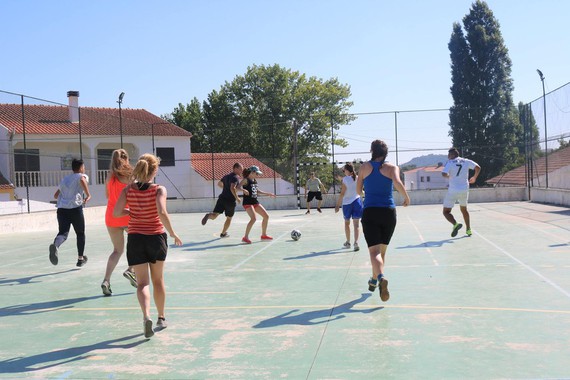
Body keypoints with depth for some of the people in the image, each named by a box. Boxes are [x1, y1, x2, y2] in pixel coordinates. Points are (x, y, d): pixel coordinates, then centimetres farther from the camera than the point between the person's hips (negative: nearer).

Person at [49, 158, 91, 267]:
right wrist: (88, 195, -12)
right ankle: (80, 258, 22)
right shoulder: (82, 176, 8)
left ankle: (55, 245, -42)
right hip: (75, 208, -4)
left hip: (62, 209, 4)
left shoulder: (65, 179, 25)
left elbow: (56, 195, 29)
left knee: (63, 233, -8)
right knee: (80, 234, 15)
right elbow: (82, 180, -19)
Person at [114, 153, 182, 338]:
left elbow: (116, 213, -6)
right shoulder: (159, 190, -11)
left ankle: (146, 316, -22)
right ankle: (161, 318, 30)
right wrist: (173, 234, -15)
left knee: (142, 283, 2)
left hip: (135, 239, 1)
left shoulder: (128, 190, -3)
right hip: (156, 237, -1)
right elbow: (162, 213, -24)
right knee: (158, 280, 17)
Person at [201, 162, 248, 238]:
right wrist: (237, 198, -18)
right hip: (230, 200, -6)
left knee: (214, 215, -3)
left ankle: (208, 215, -36)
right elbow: (232, 188, -26)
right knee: (229, 218, 17)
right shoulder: (235, 177, -11)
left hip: (222, 198, 6)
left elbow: (219, 183, 33)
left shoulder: (226, 176, 16)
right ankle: (223, 233, 28)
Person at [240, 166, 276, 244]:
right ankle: (245, 237, -16)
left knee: (266, 216, 9)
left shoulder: (255, 181, 14)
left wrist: (268, 194, 28)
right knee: (253, 218, -24)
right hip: (248, 202, -9)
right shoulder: (246, 180, -9)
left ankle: (264, 235, 22)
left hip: (255, 202, 9)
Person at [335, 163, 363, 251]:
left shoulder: (345, 179, -10)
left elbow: (342, 194, -12)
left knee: (347, 222, 16)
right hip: (357, 201, 2)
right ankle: (356, 242, -15)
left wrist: (338, 205, -6)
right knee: (356, 223, 0)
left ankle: (348, 242, 24)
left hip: (347, 203, -2)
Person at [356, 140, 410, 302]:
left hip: (370, 211, -1)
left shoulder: (365, 167, 6)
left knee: (374, 250, -9)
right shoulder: (392, 167, 2)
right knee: (382, 250, 19)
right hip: (389, 212, 1)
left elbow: (358, 191, 9)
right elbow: (397, 183, -18)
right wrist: (406, 197, -3)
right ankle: (374, 281, 32)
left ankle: (381, 278, -36)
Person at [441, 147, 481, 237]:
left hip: (453, 190, -5)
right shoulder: (466, 161, 5)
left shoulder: (450, 163, -8)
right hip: (464, 190, 5)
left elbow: (444, 174, -22)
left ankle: (455, 224, -25)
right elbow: (478, 167, 2)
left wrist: (449, 176, 1)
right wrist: (474, 178, 18)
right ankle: (468, 230, 26)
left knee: (446, 212, 0)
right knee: (464, 209, 26)